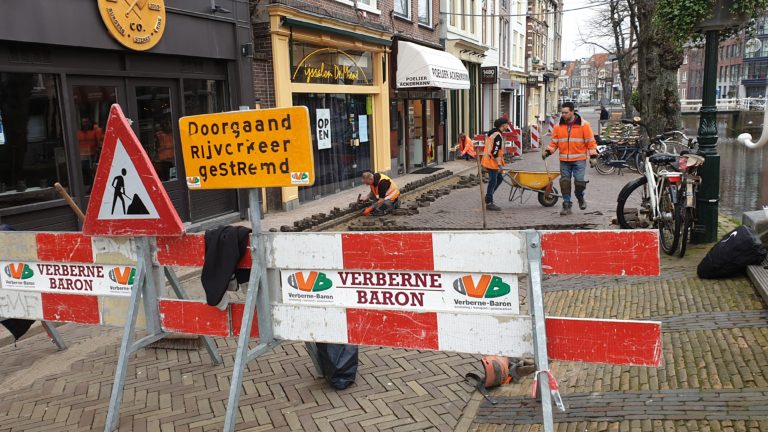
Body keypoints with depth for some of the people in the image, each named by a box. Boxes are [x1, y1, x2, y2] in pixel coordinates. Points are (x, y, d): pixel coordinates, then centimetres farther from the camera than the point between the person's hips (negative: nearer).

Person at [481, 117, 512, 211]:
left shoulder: (492, 133, 15)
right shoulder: (498, 136, -18)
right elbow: (495, 152, -23)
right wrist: (500, 165, -21)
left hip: (488, 160, 10)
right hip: (492, 162, -10)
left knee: (499, 178, 18)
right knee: (493, 181, -4)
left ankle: (488, 197, 21)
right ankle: (489, 203, 3)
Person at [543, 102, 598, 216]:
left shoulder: (584, 125, -2)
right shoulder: (558, 126, 6)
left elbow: (590, 141, -1)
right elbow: (554, 142, 10)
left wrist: (593, 156, -5)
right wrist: (548, 152, -6)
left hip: (579, 160, -3)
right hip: (564, 160, 3)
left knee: (579, 181, -9)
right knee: (564, 182, 1)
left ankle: (580, 198, 22)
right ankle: (567, 205, 12)